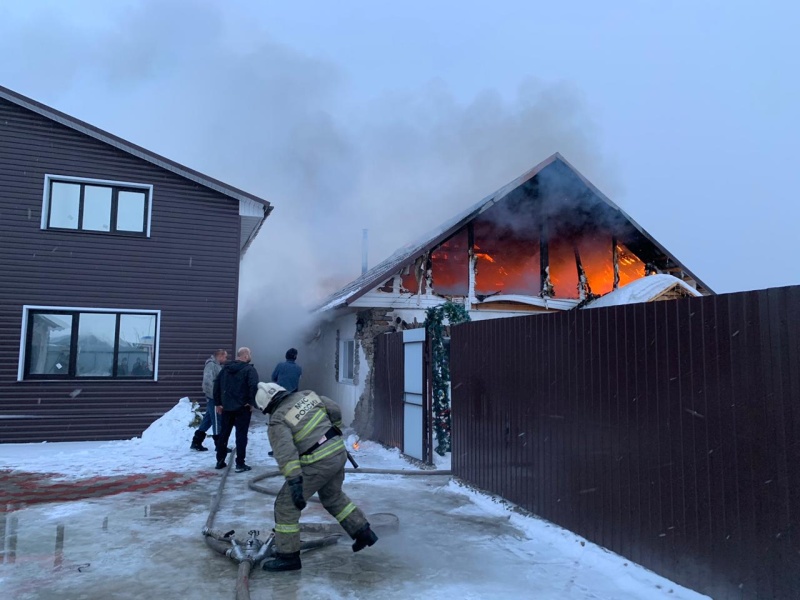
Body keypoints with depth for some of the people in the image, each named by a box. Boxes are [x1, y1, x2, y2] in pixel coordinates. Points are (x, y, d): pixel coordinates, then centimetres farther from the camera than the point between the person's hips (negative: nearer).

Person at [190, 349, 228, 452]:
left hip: (216, 397, 10)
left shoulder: (217, 365, 17)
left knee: (208, 420, 13)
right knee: (217, 421, -3)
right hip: (213, 398, -10)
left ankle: (196, 442, 20)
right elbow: (208, 381, -23)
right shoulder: (211, 365, -13)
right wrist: (214, 395, -25)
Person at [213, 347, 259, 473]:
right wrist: (252, 402, -13)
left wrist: (218, 403, 15)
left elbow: (216, 385, 12)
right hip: (242, 408, -6)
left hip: (226, 406, 6)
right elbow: (253, 386, -24)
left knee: (223, 433, 16)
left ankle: (220, 461, 22)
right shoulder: (249, 369, -10)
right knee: (241, 435, -1)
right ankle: (240, 464, -1)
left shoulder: (225, 368, 11)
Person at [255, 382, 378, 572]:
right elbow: (335, 410, 11)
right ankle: (363, 532, 36)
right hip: (339, 451, 7)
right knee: (333, 496, 30)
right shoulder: (306, 395, 6)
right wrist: (335, 431, 27)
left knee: (285, 504, 7)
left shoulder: (277, 422, -9)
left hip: (318, 464, -7)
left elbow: (285, 453, -23)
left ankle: (288, 556, 13)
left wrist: (294, 481, -28)